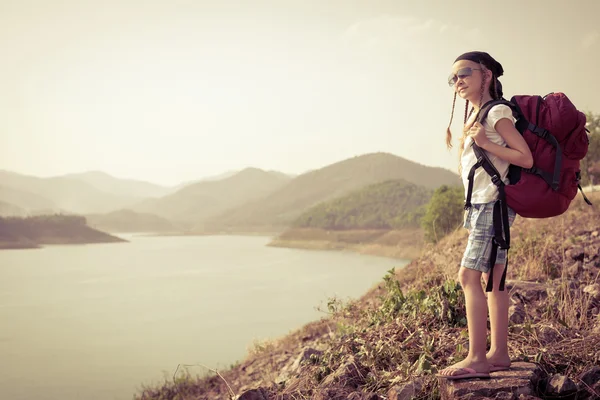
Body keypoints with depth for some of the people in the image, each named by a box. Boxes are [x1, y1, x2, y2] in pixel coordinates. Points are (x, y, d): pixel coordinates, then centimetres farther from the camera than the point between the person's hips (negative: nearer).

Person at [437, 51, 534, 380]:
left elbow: (526, 158, -17)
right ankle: (498, 353, 14)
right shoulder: (473, 116, 17)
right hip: (479, 205, 9)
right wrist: (466, 138, 7)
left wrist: (485, 143, -20)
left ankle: (477, 358, -12)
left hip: (493, 204, -9)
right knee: (493, 277, 9)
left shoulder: (497, 112, -10)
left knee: (468, 275, -14)